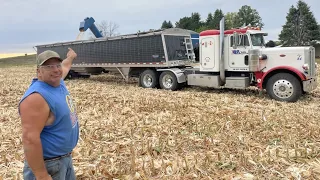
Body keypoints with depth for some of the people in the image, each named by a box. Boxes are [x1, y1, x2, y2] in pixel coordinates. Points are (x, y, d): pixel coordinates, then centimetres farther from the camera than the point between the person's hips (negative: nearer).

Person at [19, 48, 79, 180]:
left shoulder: (57, 82, 0)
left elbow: (64, 66, 23)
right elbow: (30, 139, -30)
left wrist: (70, 57, 42)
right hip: (49, 164, -9)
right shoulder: (36, 97, -27)